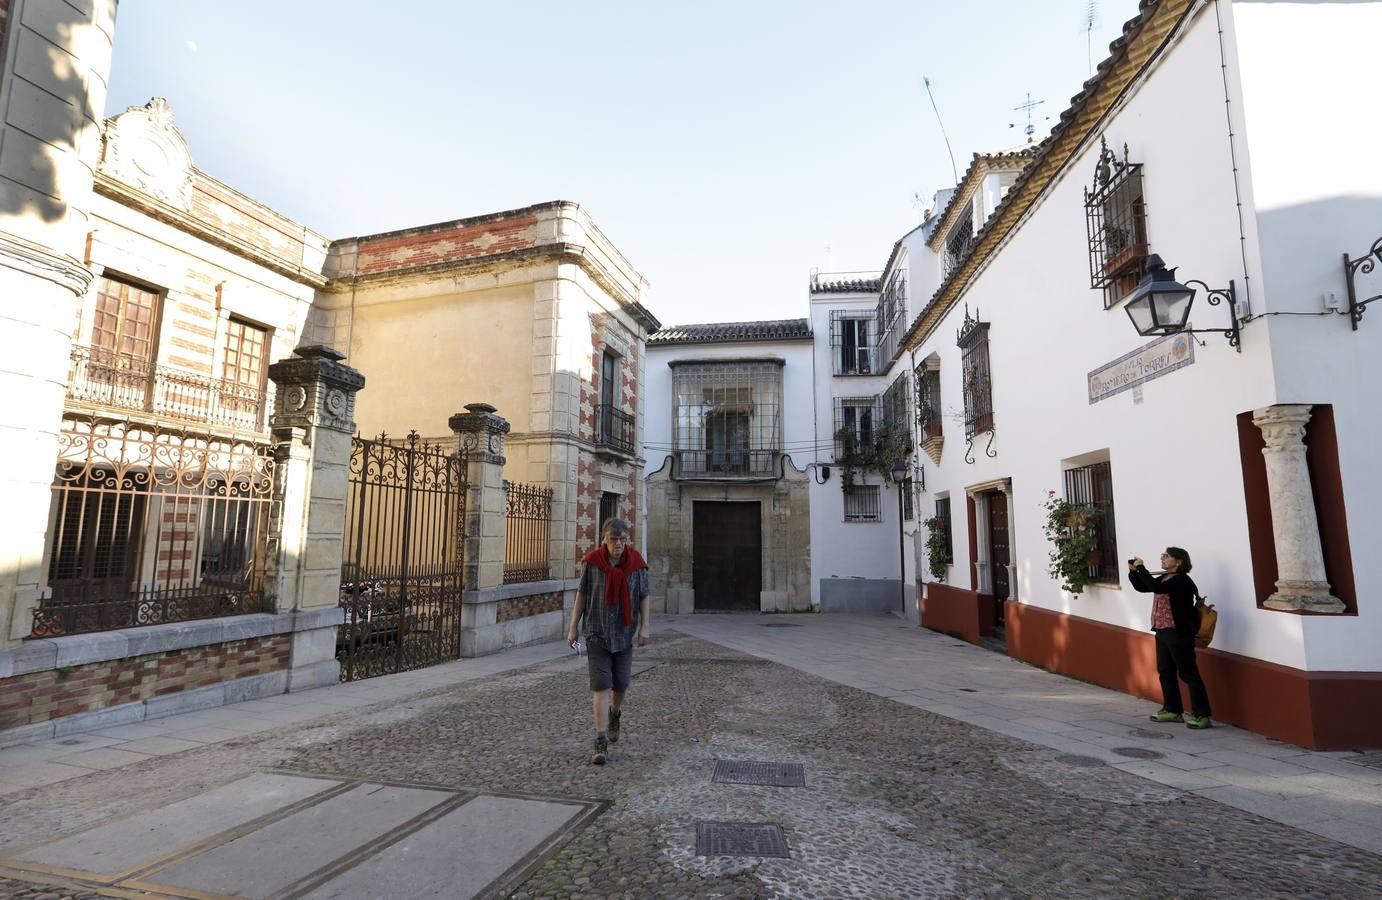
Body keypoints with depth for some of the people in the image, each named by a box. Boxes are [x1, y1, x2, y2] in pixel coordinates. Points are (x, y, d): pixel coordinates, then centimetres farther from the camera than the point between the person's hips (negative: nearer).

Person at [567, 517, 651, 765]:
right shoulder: (592, 561, -10)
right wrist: (573, 627, -1)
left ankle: (615, 713, 44)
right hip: (597, 632, -2)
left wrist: (644, 628, -6)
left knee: (621, 683, 11)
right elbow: (582, 595, -2)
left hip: (624, 632, 2)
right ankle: (601, 742, -2)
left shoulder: (636, 563, -7)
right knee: (601, 685, -7)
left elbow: (644, 597, 1)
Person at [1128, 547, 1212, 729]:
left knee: (1188, 673, -3)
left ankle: (1201, 715, 4)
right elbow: (1142, 587, 19)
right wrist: (1133, 571, 5)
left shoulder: (1181, 580, -15)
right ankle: (1172, 710, 26)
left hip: (1178, 634, -9)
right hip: (1162, 632, 10)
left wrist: (1141, 568, -23)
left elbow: (1156, 587, -30)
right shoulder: (1165, 578, 12)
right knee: (1165, 672, 15)